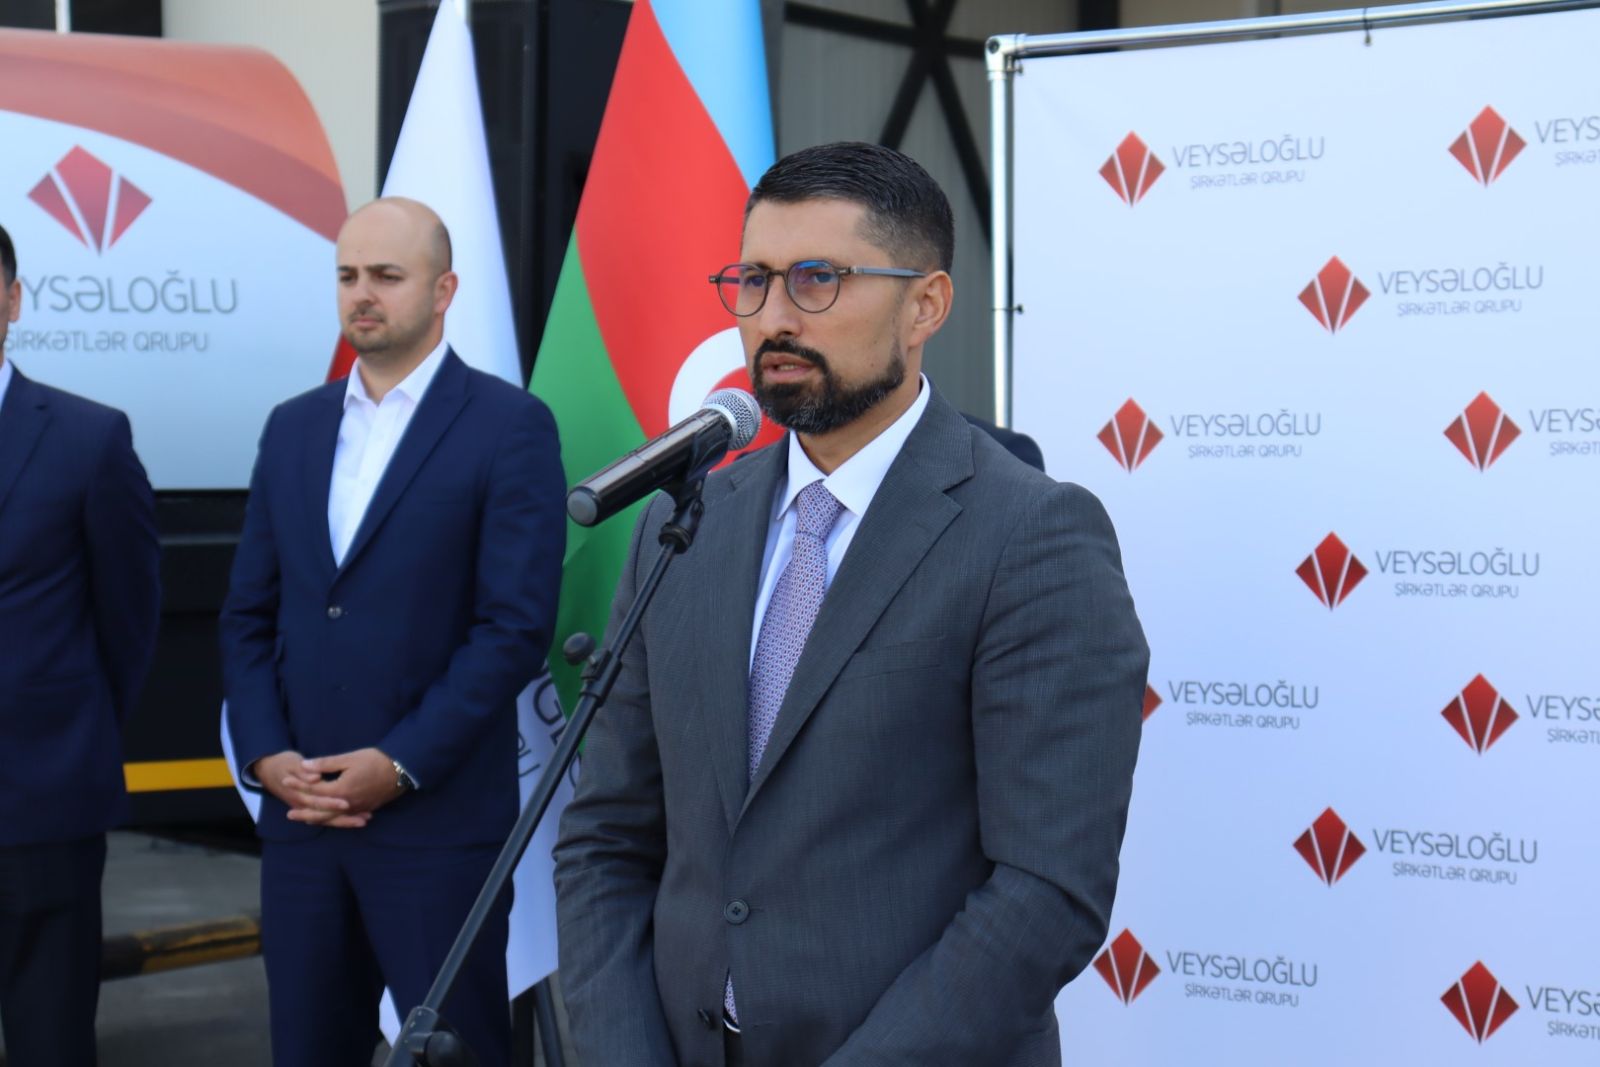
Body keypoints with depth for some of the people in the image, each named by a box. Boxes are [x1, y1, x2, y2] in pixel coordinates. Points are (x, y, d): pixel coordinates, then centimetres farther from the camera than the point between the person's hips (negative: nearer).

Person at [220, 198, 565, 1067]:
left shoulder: (510, 427, -4)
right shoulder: (292, 427, 13)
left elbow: (516, 624, -11)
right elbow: (249, 613, 12)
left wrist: (401, 764, -14)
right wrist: (263, 753, -2)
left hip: (439, 818, -5)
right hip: (298, 814, 5)